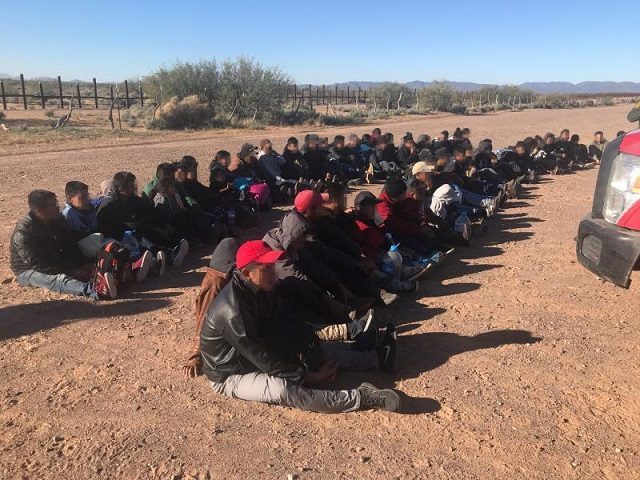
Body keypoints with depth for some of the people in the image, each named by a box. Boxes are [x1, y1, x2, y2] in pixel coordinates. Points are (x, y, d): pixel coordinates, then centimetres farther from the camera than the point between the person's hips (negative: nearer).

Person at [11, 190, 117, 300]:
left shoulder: (58, 220, -2)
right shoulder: (23, 232, -22)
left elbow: (70, 246, 4)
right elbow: (37, 264, -26)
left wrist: (83, 264, -12)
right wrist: (69, 271, -28)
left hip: (55, 263, 8)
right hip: (28, 271, -8)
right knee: (60, 279, -37)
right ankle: (96, 290, -65)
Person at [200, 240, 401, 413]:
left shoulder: (257, 290, -5)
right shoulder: (234, 312, -33)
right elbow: (265, 359, -29)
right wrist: (311, 376, -23)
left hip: (256, 355, 9)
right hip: (230, 376, -9)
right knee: (282, 389, -33)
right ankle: (361, 398, -33)